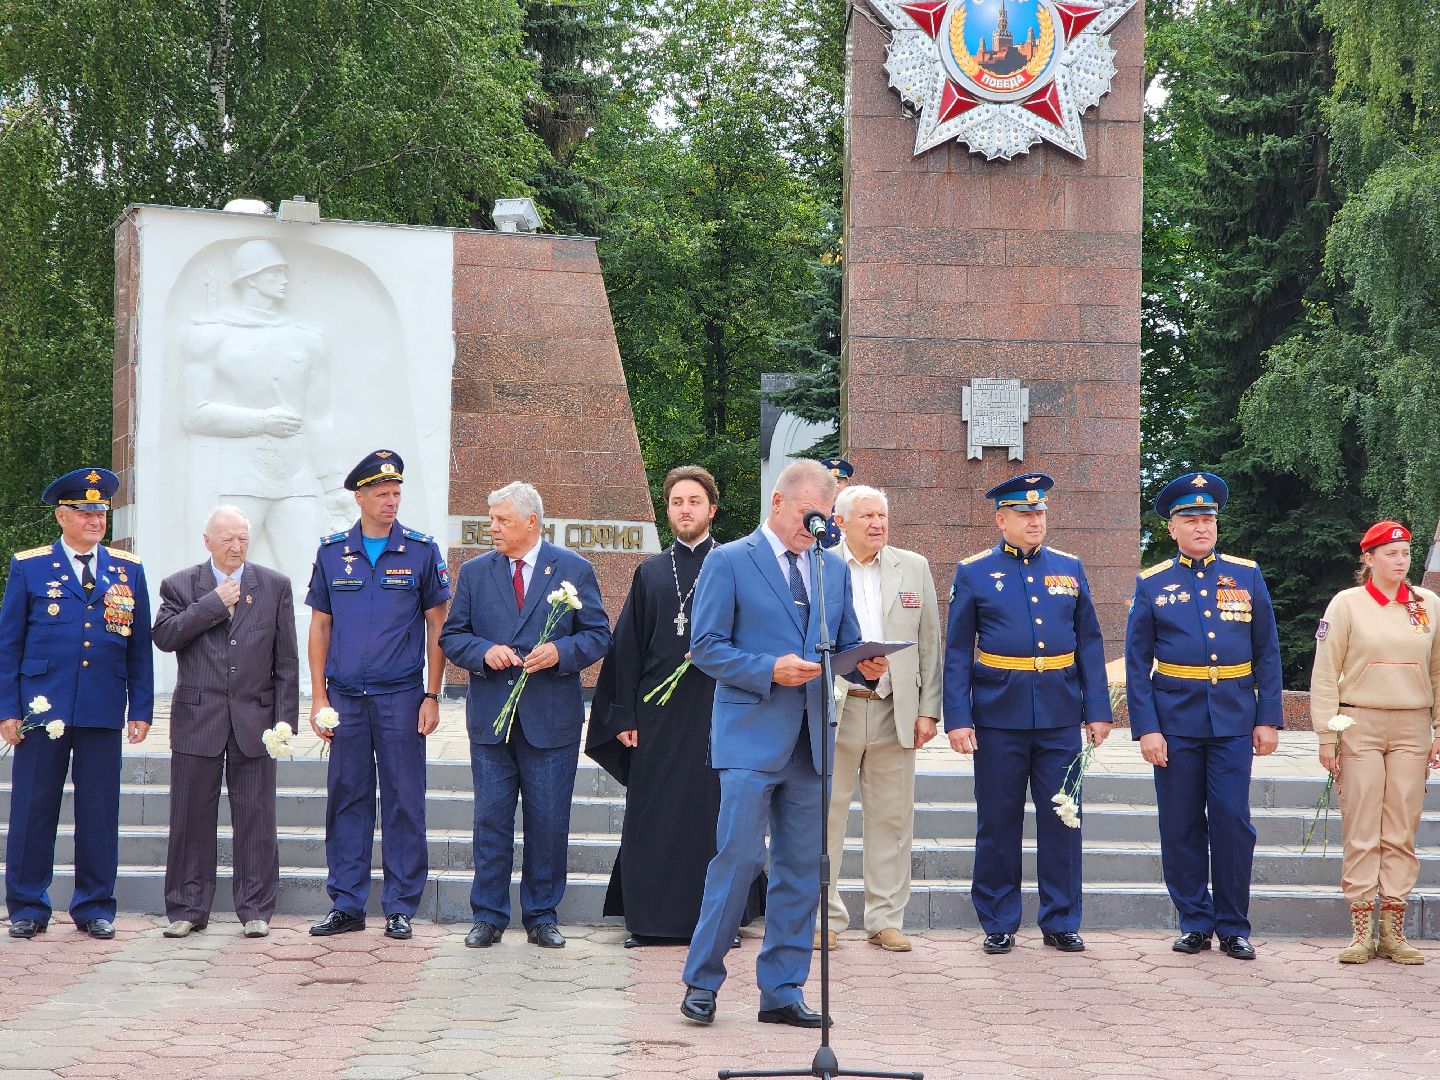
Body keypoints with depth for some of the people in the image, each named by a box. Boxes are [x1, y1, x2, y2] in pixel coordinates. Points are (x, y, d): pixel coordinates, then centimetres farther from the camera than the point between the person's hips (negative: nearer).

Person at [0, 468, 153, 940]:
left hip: (103, 712, 1)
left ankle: (95, 908, 12)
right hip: (42, 708, -1)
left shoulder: (129, 570, 10)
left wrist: (140, 709, 5)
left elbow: (139, 647, 11)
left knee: (100, 813, 2)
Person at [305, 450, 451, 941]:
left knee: (404, 802, 0)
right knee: (347, 800, 5)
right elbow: (320, 626, 11)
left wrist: (432, 696, -3)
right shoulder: (332, 553, 7)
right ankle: (346, 905, 13)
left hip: (401, 697, -2)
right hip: (346, 698, 2)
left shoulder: (421, 551, 2)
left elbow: (437, 626, 4)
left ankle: (400, 908, 8)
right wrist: (319, 697, 4)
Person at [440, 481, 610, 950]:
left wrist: (560, 653, -16)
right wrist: (484, 652, -11)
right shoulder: (475, 572, 9)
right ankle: (488, 916, 12)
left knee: (549, 823, 3)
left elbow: (598, 634, 2)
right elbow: (452, 636, 9)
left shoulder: (574, 569, 3)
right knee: (491, 820, 4)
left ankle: (542, 916, 14)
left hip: (552, 718, -2)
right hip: (490, 717, 2)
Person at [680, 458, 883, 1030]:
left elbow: (845, 644, 19)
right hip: (751, 737, -5)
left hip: (811, 740, 6)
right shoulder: (729, 562, -1)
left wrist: (868, 664, -4)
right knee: (738, 859, -9)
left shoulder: (833, 567, 16)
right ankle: (701, 982, 4)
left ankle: (781, 992, 13)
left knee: (801, 869, 6)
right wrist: (770, 670, -18)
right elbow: (706, 646, -6)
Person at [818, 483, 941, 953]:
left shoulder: (914, 568, 9)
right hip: (833, 710, -2)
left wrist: (928, 710, 3)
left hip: (894, 712, 2)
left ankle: (886, 920, 13)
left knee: (891, 819, 5)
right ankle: (825, 919, 11)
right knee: (825, 816, 2)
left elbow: (929, 644, 10)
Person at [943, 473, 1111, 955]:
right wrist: (957, 719, -7)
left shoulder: (1069, 568, 8)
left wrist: (1098, 711, 3)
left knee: (1062, 819, 4)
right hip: (999, 716, -2)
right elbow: (957, 653, 1)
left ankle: (1061, 921, 14)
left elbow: (1089, 643, 10)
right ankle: (998, 924, 14)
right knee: (998, 823, 4)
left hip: (1060, 716, 2)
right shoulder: (974, 573, 1)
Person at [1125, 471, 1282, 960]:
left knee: (1233, 822, -3)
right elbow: (1137, 662, 2)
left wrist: (1268, 719, 0)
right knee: (1181, 826, 4)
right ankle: (1195, 923, 15)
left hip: (1234, 717, 0)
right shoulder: (1152, 584, 3)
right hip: (1175, 718, 0)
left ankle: (1234, 928, 7)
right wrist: (1146, 728, -6)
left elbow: (1267, 653, 7)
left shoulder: (1247, 576, 5)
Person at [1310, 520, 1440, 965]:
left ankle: (1393, 932, 7)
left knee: (1401, 832, 2)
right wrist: (1326, 737, -4)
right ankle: (1361, 932, 1)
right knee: (1361, 832, -3)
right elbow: (1325, 674, 0)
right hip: (1360, 725, -2)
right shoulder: (1347, 604, 0)